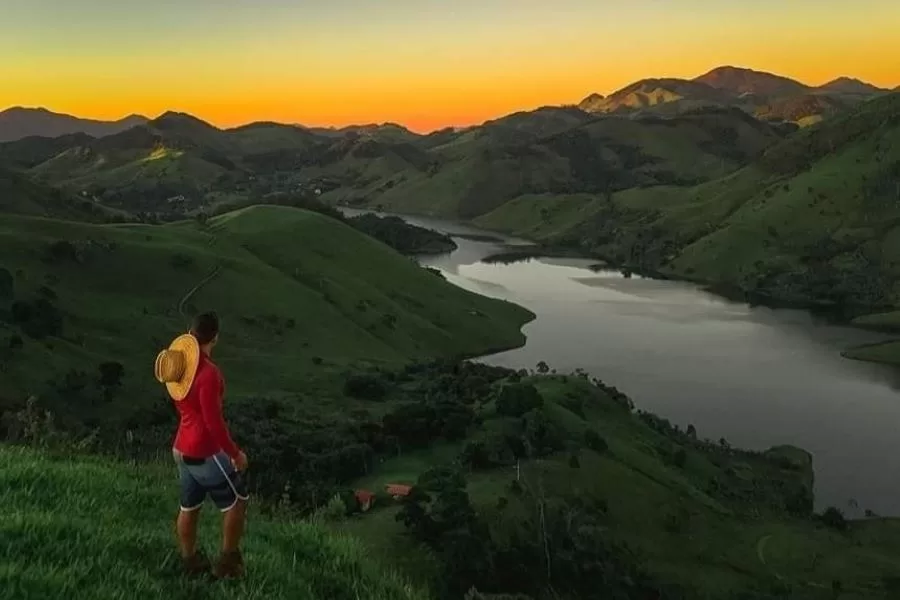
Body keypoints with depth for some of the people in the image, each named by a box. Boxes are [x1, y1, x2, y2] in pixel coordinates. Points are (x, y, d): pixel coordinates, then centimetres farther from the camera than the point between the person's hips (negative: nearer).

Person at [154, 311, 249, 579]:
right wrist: (235, 453, -13)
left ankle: (190, 561, 35)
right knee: (237, 501, 10)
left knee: (189, 507, 21)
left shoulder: (176, 363, 0)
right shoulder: (208, 373, -27)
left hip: (182, 448, 8)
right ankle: (228, 562, 17)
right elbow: (213, 422, -25)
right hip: (205, 453, -8)